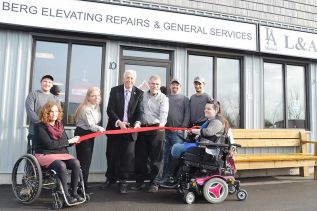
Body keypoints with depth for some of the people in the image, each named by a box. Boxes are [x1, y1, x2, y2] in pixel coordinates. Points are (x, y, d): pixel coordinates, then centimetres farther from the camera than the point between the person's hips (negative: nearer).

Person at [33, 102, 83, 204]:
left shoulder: (60, 125, 13)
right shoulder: (39, 126, -5)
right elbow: (49, 144, -15)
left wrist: (73, 141, -9)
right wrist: (69, 141, -12)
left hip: (62, 153, 5)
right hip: (45, 155, -5)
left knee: (76, 163, -25)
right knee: (61, 165, -35)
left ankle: (74, 192, -14)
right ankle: (66, 195, -21)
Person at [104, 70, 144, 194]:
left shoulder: (139, 93, 1)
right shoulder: (115, 90, 0)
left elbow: (139, 111, -3)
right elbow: (110, 110, -6)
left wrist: (137, 122, -22)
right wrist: (119, 122, -21)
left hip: (130, 128, 0)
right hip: (115, 127, 1)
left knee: (127, 155, 0)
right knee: (112, 154, 10)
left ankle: (123, 181, 13)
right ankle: (111, 178, 29)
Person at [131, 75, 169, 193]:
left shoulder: (163, 98, 1)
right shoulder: (143, 95, 13)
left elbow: (164, 113, -15)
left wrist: (161, 123, -32)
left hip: (156, 129, -4)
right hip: (142, 128, 4)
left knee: (155, 157, 1)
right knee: (140, 156, 9)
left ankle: (154, 182, 13)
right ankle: (140, 181, 21)